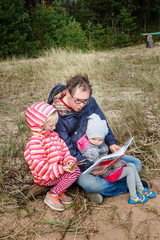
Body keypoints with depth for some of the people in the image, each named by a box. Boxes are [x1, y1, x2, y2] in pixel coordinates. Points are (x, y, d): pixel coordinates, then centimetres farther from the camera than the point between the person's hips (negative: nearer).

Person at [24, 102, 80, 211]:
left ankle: (59, 190, 3)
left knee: (76, 170, -9)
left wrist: (69, 160, -14)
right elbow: (39, 166, -28)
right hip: (45, 178, -8)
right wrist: (61, 169, -30)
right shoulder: (35, 142, -23)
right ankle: (52, 196, -7)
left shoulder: (54, 135, 6)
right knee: (72, 174, -21)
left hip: (58, 171, 8)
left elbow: (64, 150, 8)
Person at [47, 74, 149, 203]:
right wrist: (89, 166, -31)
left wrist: (111, 143, -8)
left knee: (136, 164, 0)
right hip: (76, 160, -5)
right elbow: (68, 152, -21)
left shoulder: (90, 102, -7)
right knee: (89, 183, -35)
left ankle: (101, 186, -11)